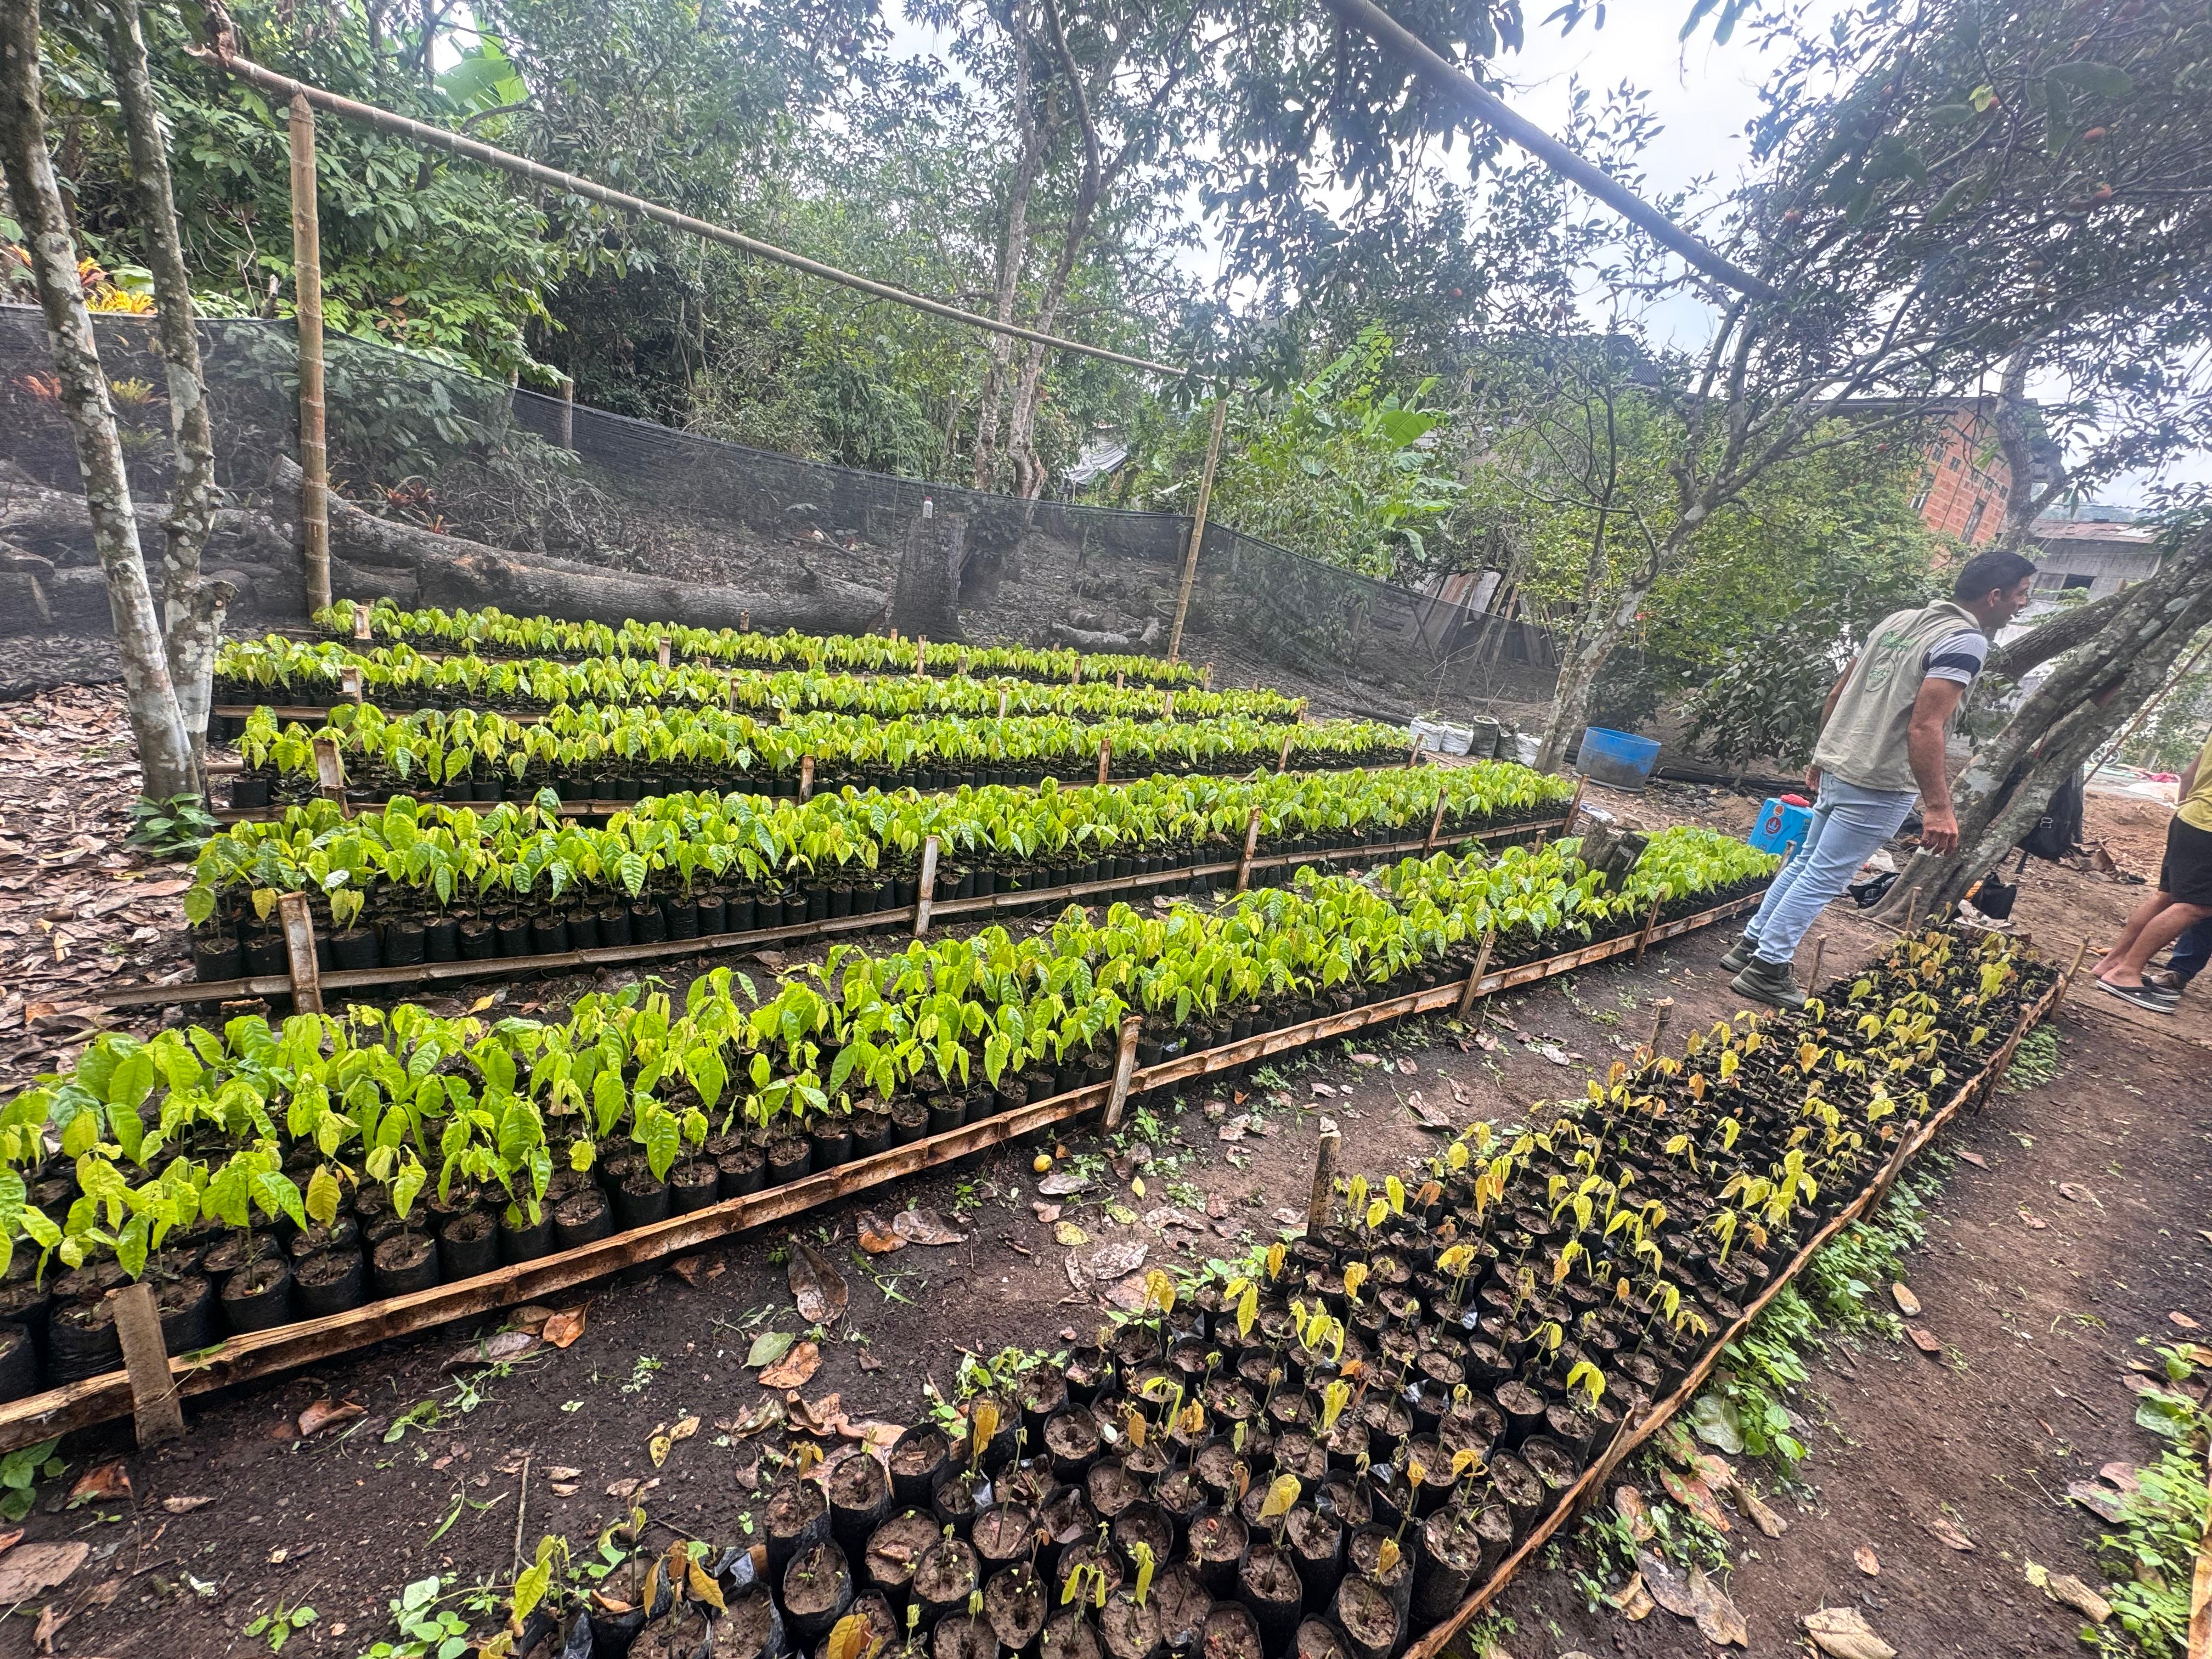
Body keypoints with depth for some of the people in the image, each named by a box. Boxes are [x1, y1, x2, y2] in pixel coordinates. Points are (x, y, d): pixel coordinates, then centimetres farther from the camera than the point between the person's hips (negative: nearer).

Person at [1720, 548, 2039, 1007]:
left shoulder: (1897, 620, 11)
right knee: (1823, 879, -2)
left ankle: (1750, 945, 23)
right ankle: (1767, 970, 3)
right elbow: (1924, 727, -22)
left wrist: (1821, 757, 24)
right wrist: (1938, 807, -23)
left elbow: (1838, 693, 15)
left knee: (1806, 862, 18)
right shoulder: (1965, 641, -13)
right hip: (1879, 785, -8)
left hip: (1838, 769, 8)